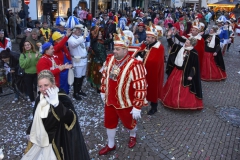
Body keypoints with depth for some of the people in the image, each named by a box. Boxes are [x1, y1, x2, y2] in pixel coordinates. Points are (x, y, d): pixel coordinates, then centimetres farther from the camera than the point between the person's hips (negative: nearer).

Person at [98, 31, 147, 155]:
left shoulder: (134, 65, -27)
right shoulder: (110, 59, -6)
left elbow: (141, 87, -25)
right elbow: (104, 76, 10)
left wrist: (137, 107, -21)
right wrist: (103, 92, 15)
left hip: (125, 103, -5)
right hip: (109, 100, 5)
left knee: (129, 122, 20)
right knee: (109, 122, 19)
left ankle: (133, 136, 55)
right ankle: (110, 145, 43)